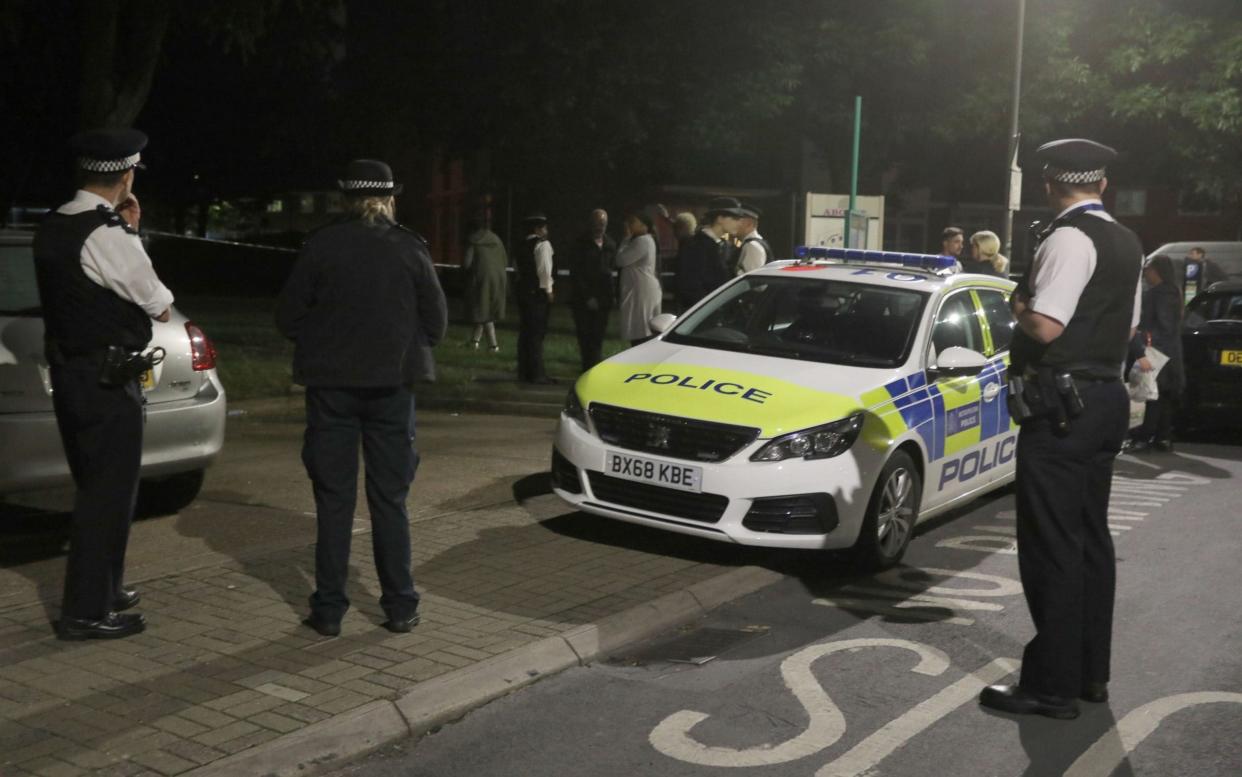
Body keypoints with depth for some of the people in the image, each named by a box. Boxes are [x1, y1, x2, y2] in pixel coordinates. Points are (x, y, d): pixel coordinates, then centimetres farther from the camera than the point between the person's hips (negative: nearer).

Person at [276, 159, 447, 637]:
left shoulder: (321, 245, -5)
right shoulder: (409, 248, -3)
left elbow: (288, 317, -2)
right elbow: (436, 321, 1)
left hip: (331, 386, 0)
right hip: (392, 384, 1)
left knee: (333, 500, 7)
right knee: (390, 500, 9)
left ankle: (329, 610, 11)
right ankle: (400, 607, 13)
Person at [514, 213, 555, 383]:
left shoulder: (521, 246, 14)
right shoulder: (542, 244, -9)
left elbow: (518, 269, 13)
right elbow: (544, 269, -14)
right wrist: (548, 291, -8)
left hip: (523, 291, 7)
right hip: (538, 292, -7)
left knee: (525, 332, 10)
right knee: (537, 334, -6)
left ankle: (523, 372, 12)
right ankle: (537, 374, -6)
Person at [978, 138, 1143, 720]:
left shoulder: (1068, 238, -15)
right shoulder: (1126, 243, 14)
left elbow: (1044, 327, -23)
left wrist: (1018, 303, -4)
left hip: (1061, 405, -10)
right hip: (1105, 398, 10)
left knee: (1052, 545, -5)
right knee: (1089, 538, 15)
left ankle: (1053, 685, 1)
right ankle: (1089, 673, 24)